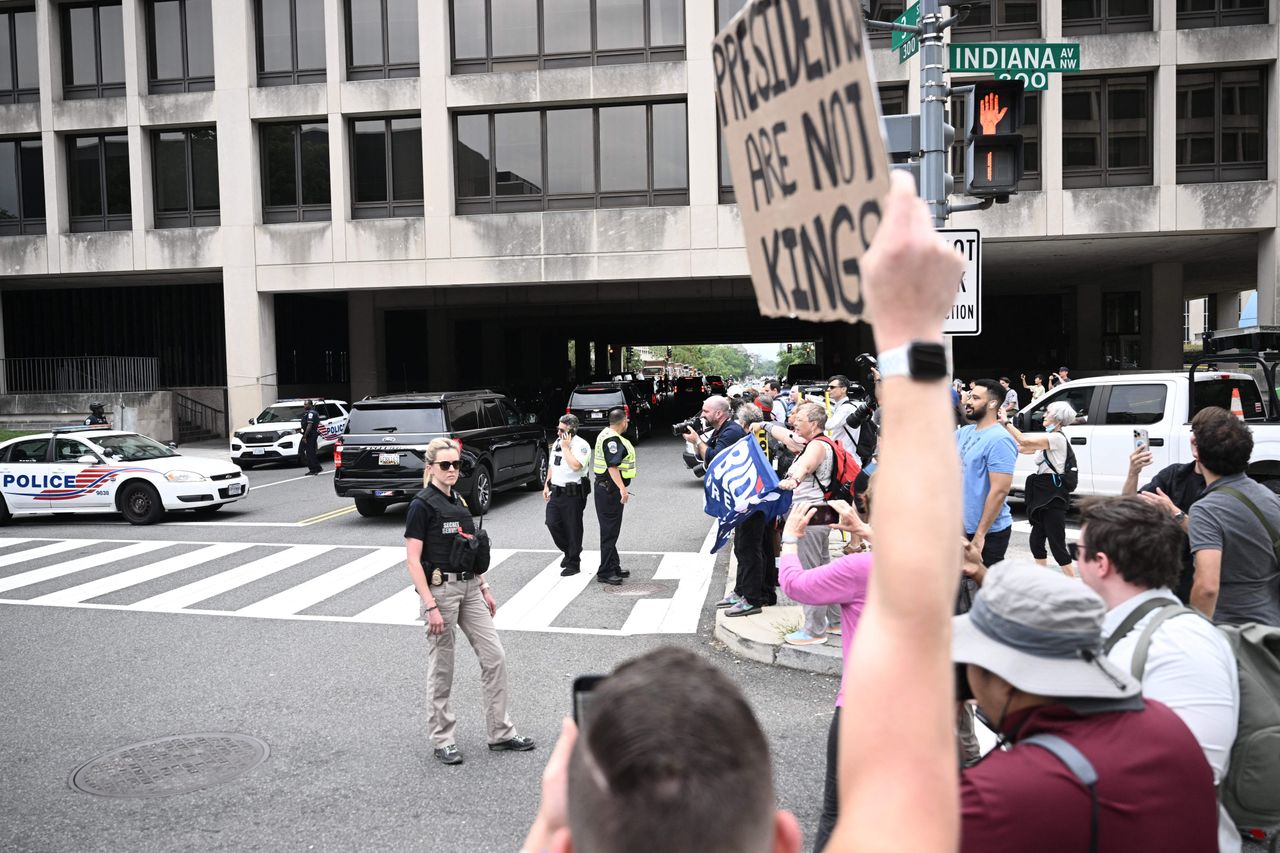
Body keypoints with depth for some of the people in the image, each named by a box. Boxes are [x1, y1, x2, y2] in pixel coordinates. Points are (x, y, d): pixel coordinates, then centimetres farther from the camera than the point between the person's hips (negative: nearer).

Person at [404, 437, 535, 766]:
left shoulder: (458, 500, 12)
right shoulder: (422, 505, -12)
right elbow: (413, 560, -15)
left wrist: (484, 588, 16)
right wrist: (431, 606, -20)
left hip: (469, 588, 7)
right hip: (440, 589, -7)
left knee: (494, 656, 6)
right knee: (441, 669, 4)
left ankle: (501, 733, 16)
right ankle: (442, 741, 19)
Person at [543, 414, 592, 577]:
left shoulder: (581, 445, -13)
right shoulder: (557, 443, 12)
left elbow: (575, 466, -28)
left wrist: (566, 447, -20)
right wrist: (547, 485, 18)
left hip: (573, 494, -7)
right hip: (556, 492, 7)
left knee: (573, 529, 1)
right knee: (552, 523, 3)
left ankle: (573, 564, 13)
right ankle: (568, 551, 27)